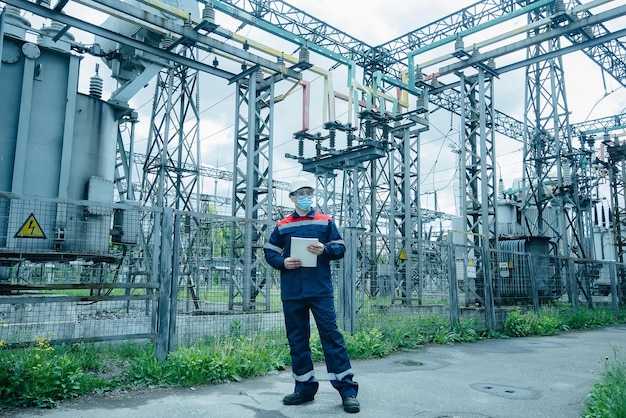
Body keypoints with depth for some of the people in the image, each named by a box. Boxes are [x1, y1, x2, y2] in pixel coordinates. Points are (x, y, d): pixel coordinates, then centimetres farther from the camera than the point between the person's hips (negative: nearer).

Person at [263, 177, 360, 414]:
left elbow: (340, 249, 7)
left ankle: (347, 389, 0)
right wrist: (283, 262, -7)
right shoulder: (282, 226, 11)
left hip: (320, 290, -2)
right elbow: (269, 252, 13)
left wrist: (324, 250, -13)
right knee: (297, 339, 8)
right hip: (292, 293, 3)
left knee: (331, 334, -6)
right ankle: (305, 388, 21)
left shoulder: (325, 222, 8)